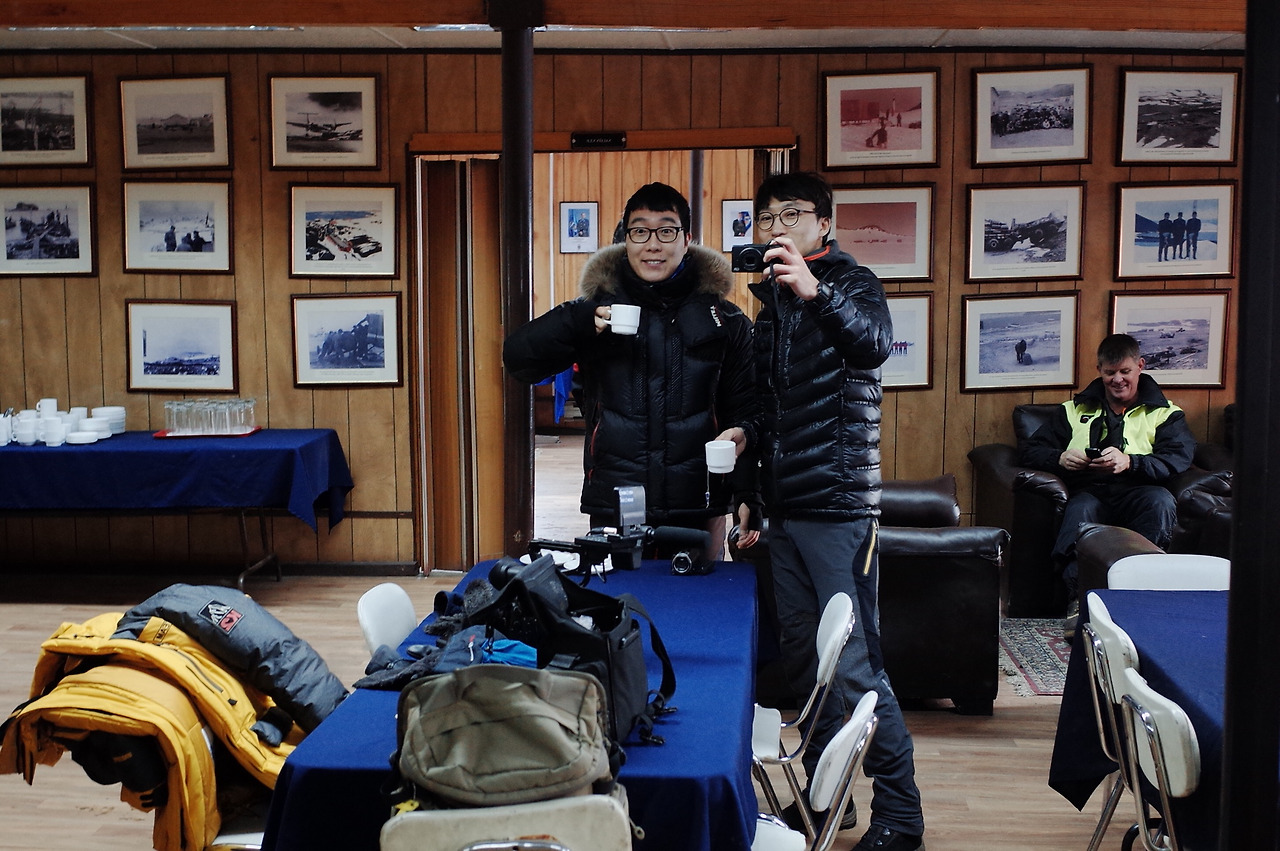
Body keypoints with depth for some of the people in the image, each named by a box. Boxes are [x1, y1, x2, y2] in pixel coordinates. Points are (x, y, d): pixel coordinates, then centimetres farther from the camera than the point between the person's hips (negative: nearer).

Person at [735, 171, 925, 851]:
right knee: (802, 657, 12)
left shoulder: (852, 283, -5)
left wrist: (815, 290, -46)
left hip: (838, 507, -8)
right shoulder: (770, 305, 17)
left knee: (854, 667, -9)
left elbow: (874, 342, -30)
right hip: (784, 509, 8)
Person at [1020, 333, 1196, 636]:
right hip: (1090, 492, 0)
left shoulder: (1165, 414, 19)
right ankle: (1079, 598, -46)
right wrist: (1061, 458, -6)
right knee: (1079, 510, -36)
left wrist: (1129, 461, -19)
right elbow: (1031, 452, 18)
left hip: (1137, 493, 0)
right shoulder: (1075, 410, 26)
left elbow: (1179, 459, -1)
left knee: (1161, 501, -35)